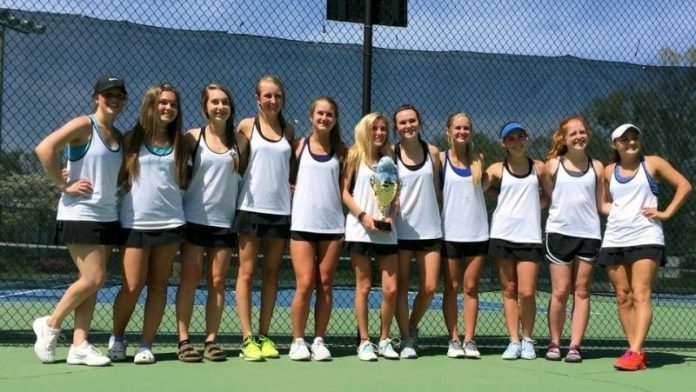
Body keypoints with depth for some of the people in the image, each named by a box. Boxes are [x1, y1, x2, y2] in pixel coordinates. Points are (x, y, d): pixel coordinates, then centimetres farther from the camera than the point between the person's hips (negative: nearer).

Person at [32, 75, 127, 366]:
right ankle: (50, 325, 9)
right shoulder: (84, 125, -8)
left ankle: (79, 346, 6)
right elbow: (44, 149, -19)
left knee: (93, 281, 4)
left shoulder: (119, 136, 14)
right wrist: (64, 185, -17)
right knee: (94, 278, -11)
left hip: (108, 217, 7)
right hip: (80, 215, -7)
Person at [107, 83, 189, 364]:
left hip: (169, 222, 2)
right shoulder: (132, 139, 4)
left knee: (158, 285, 4)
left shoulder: (180, 143, 10)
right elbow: (117, 177, 7)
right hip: (134, 222, -2)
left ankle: (146, 345, 11)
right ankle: (117, 337, 18)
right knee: (132, 286, -4)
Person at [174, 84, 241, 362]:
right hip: (195, 218, -2)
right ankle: (183, 340, 3)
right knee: (189, 278, 0)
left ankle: (211, 340, 9)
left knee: (218, 281, 3)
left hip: (225, 220, 2)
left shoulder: (238, 139, 4)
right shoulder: (193, 137, -1)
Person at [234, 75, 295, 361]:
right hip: (251, 207, -3)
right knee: (246, 273, -3)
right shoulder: (247, 125, 2)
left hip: (280, 209, 4)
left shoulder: (288, 130, 12)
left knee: (271, 274, 6)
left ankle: (264, 336, 12)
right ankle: (247, 339, 0)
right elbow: (236, 163, 2)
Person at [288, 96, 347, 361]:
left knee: (325, 284, 4)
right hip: (302, 223, -2)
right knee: (305, 284, -6)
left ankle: (319, 340, 13)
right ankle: (298, 341, 6)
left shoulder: (341, 150, 8)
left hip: (333, 224, 2)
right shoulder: (299, 146, 5)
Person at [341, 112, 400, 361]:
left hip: (386, 232, 3)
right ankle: (364, 342, 8)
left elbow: (396, 195, 14)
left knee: (391, 289, -2)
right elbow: (344, 191, 0)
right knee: (364, 287, 0)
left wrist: (391, 216, -4)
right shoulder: (355, 156, 4)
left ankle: (384, 340, 12)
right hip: (360, 230, -3)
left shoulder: (389, 159, 13)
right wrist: (363, 215, -12)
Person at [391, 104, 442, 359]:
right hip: (401, 230, -2)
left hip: (430, 229, 2)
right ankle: (406, 340, 14)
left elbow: (436, 189, 13)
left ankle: (412, 327, 26)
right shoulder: (391, 154, -2)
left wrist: (436, 214, 9)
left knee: (429, 288, 0)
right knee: (401, 286, 2)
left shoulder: (432, 151, 5)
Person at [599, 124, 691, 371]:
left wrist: (666, 213, -5)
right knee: (623, 297, 2)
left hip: (645, 238, -5)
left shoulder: (652, 163, 3)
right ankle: (636, 351, 5)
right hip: (614, 239, 5)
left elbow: (684, 185, 2)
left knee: (641, 295, -13)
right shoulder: (609, 171, 13)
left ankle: (635, 353, -19)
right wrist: (615, 211, 7)